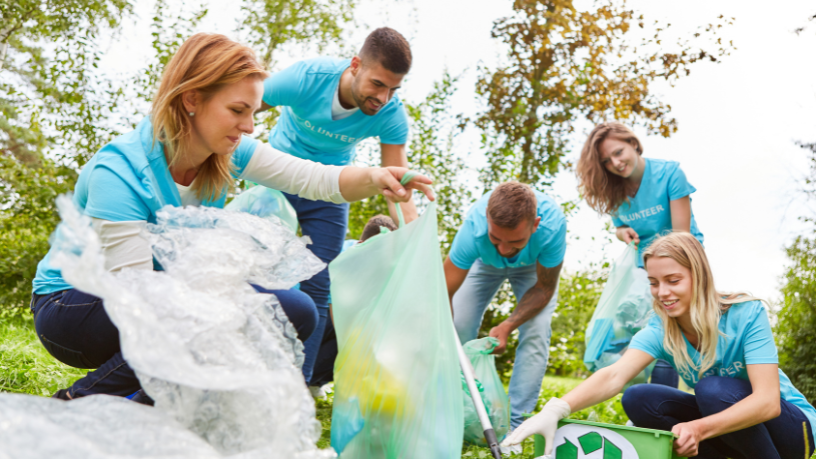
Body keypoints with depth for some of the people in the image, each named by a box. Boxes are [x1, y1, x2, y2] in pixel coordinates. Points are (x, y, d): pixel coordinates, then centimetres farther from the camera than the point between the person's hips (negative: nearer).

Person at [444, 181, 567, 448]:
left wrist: (508, 325, -33)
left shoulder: (552, 223, -42)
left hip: (534, 266, 0)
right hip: (485, 263, 1)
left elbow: (544, 288, -23)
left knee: (536, 333, -17)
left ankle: (513, 425, -6)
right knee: (458, 327, -10)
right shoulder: (474, 228, -43)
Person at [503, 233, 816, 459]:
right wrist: (558, 409, -48)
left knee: (714, 389, -32)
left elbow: (768, 401, -31)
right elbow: (614, 376, -29)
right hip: (726, 419, 5)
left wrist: (699, 428, -47)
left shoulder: (747, 314, -22)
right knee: (639, 399, -16)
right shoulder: (660, 331, -12)